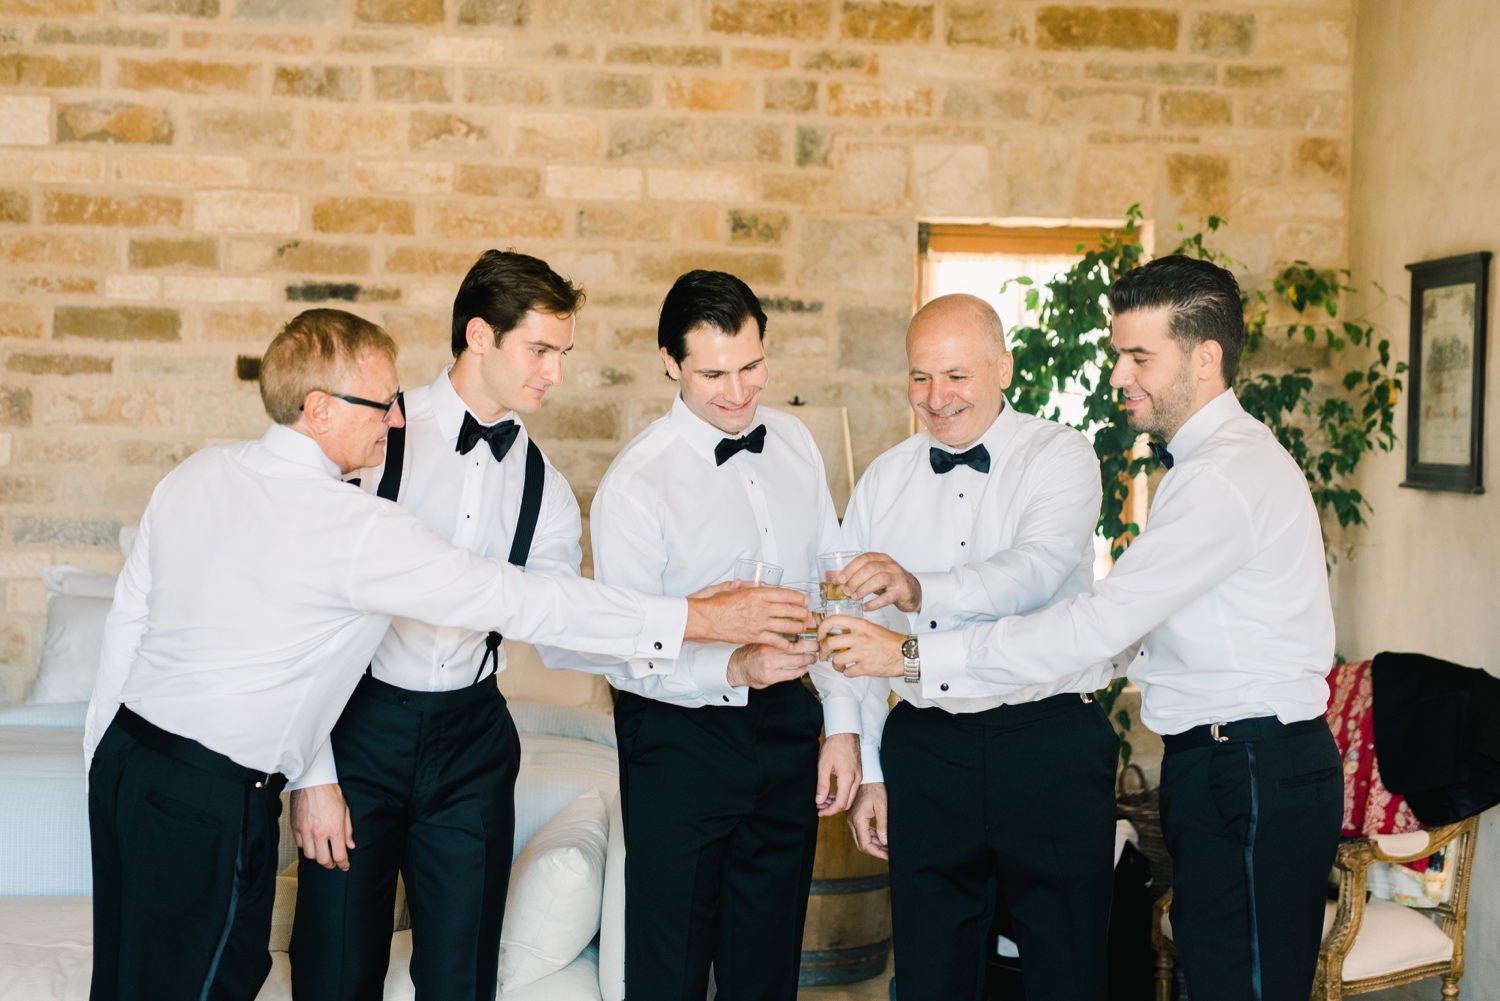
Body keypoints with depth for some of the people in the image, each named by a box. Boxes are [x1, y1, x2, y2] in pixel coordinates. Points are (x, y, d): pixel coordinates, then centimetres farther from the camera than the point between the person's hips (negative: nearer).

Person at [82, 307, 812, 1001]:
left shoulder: (196, 475, 4)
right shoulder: (354, 528, -20)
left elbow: (128, 621, 11)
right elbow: (516, 601, -20)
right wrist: (703, 619, -16)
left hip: (126, 758, 8)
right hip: (211, 801, -8)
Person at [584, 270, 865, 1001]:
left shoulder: (794, 443, 3)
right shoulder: (636, 483, -16)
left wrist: (843, 724, 4)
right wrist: (735, 667, -32)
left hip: (787, 723, 5)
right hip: (680, 739, -5)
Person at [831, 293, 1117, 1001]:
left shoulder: (1060, 457, -2)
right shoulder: (881, 483, 9)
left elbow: (1036, 569, -21)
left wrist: (919, 591, -38)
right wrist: (866, 772, 6)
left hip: (1051, 748, -3)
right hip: (925, 750, 3)